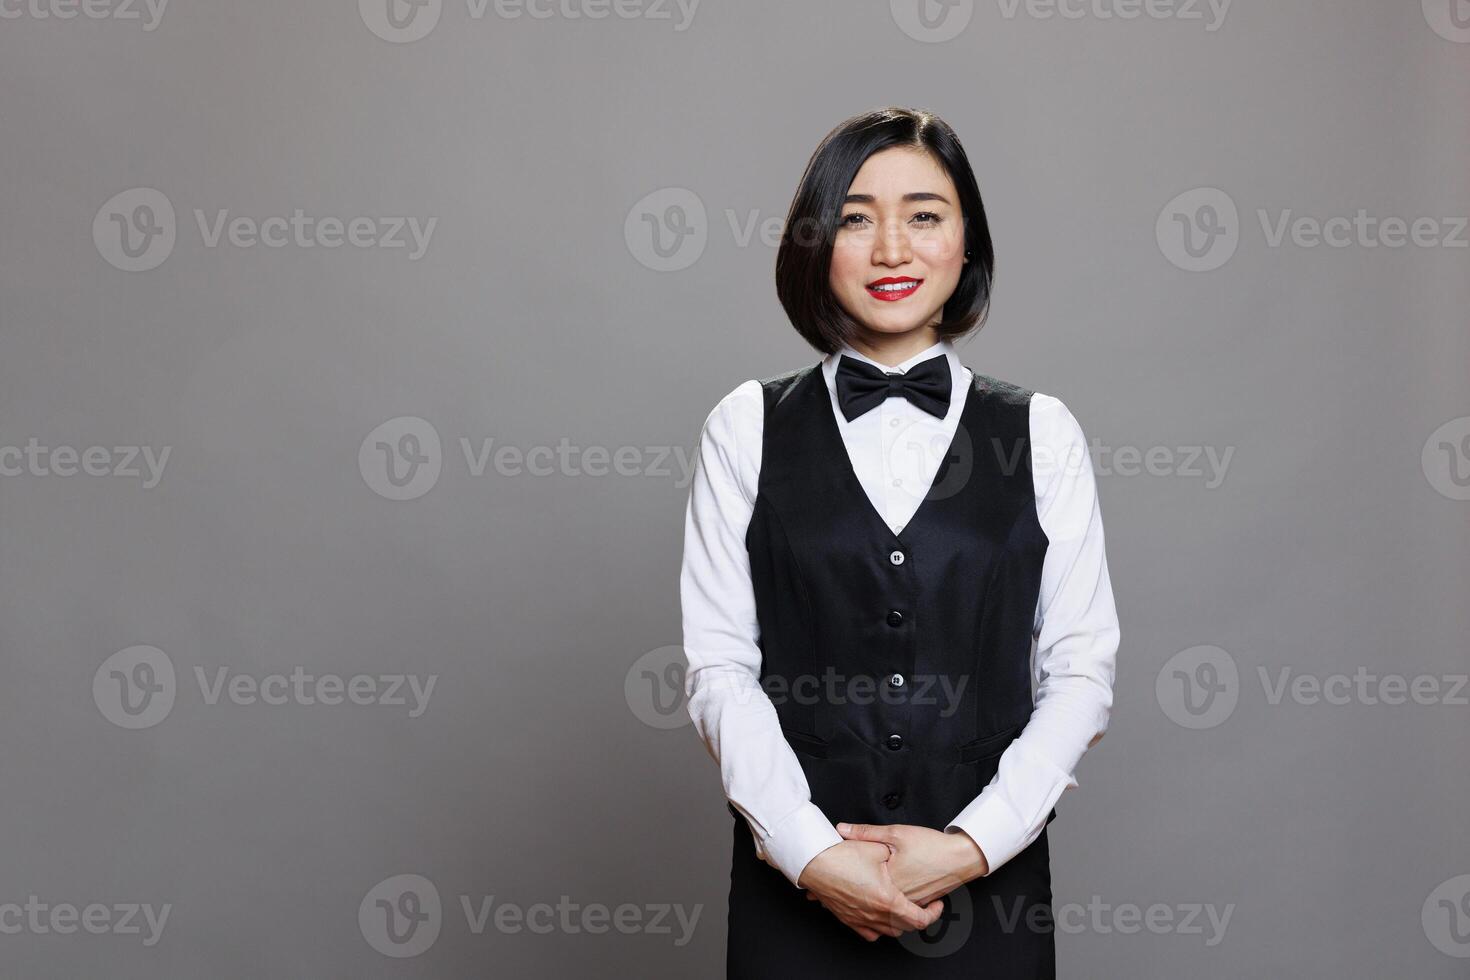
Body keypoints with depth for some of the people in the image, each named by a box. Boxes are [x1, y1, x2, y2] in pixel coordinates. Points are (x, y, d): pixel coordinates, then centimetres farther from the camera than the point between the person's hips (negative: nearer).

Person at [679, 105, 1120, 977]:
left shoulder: (1041, 433, 4)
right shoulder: (746, 428, 2)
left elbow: (1081, 669, -1)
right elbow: (718, 664, -3)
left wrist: (972, 844, -12)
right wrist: (811, 854, -12)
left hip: (988, 885, 1)